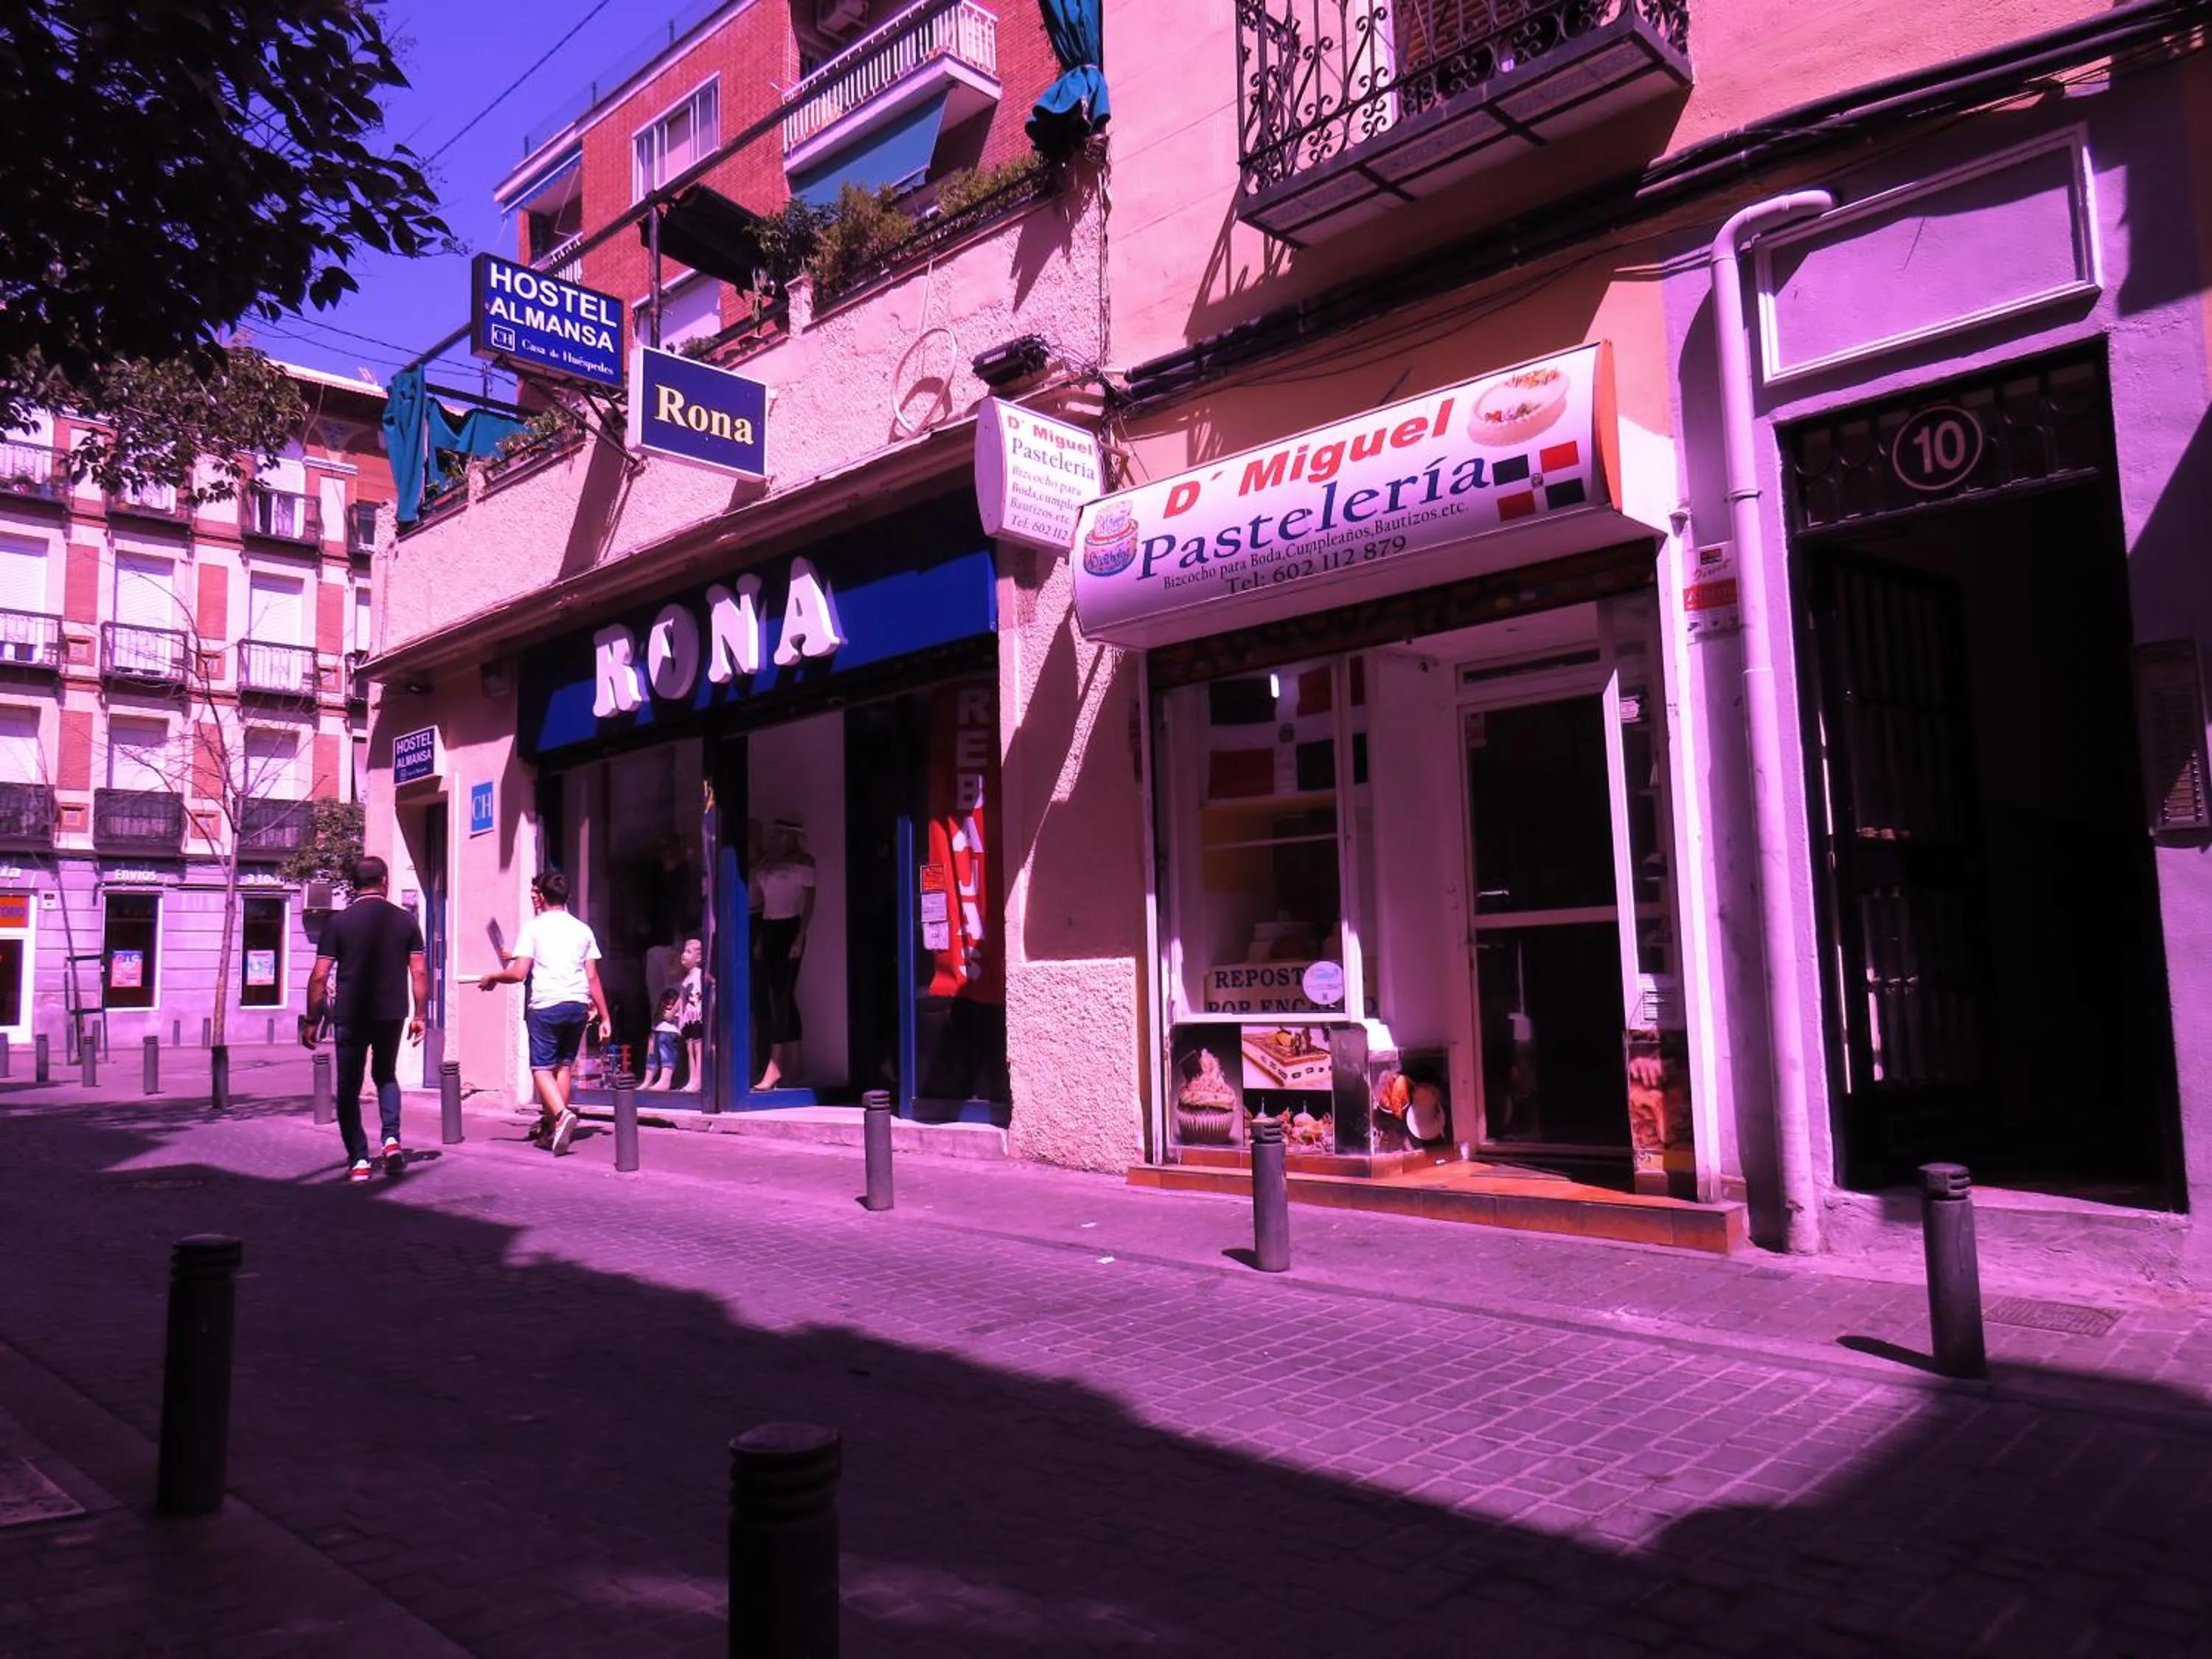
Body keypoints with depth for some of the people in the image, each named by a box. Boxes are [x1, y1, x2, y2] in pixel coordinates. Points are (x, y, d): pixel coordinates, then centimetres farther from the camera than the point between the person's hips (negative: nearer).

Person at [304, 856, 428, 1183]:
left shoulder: (338, 922, -3)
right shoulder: (406, 920, 1)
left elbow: (319, 977, -5)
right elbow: (420, 973, 0)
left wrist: (312, 1021, 3)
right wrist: (419, 1015, 8)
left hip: (350, 1016, -2)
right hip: (391, 1014, 2)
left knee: (350, 1088, 9)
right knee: (386, 1075, 22)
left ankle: (358, 1161, 7)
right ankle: (392, 1139, 4)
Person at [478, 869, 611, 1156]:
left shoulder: (533, 927, -1)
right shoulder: (583, 929, 11)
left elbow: (518, 973, -8)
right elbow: (593, 977, 9)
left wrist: (492, 977, 11)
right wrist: (604, 1016, 12)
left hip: (545, 1005, -4)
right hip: (578, 1004, 4)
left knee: (542, 1067, -2)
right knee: (565, 1064, 15)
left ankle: (561, 1114, -25)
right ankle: (552, 1126, 17)